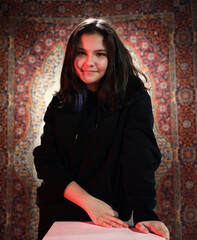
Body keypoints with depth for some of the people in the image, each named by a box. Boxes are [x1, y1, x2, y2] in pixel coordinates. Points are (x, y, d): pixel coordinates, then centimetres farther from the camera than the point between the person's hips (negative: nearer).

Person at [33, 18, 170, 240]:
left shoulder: (134, 99, -11)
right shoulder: (60, 103, 0)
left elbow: (139, 159, -20)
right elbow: (46, 159, -7)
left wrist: (144, 214, -34)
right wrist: (88, 202, -20)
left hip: (109, 218, -3)